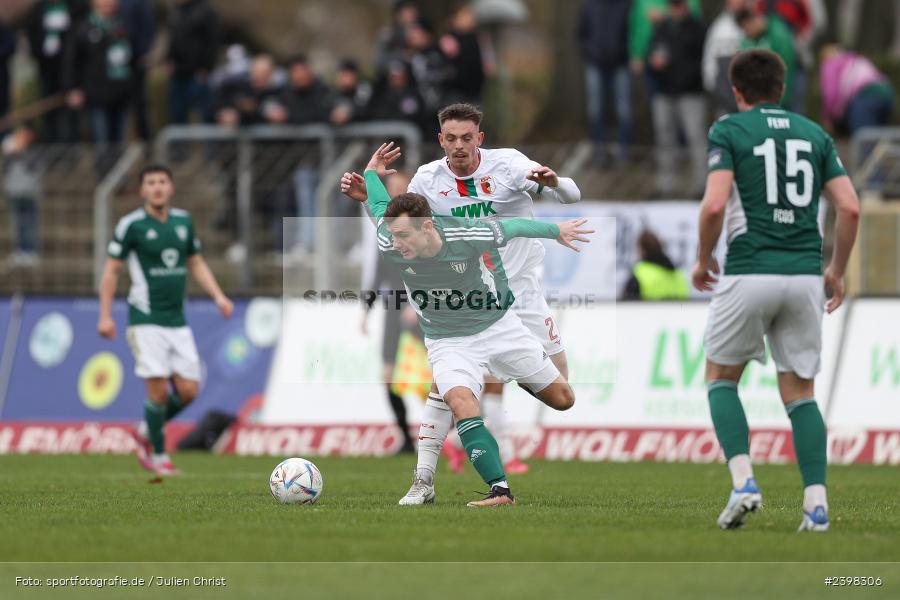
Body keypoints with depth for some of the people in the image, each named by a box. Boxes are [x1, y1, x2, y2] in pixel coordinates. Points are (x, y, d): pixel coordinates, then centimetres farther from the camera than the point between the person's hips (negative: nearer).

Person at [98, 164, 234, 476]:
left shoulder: (184, 221, 8)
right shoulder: (132, 225, -6)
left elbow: (196, 263, 19)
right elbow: (111, 270, -1)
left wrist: (218, 296, 6)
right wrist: (105, 315, -6)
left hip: (177, 320, 5)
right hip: (146, 321, -5)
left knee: (188, 390, 0)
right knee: (158, 389, -12)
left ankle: (146, 432, 25)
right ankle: (158, 456, 6)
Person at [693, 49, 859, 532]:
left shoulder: (728, 131, 1)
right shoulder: (814, 134, 13)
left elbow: (714, 205, -12)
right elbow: (850, 207, 6)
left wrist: (703, 260, 4)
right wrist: (837, 271, 17)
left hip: (749, 272, -3)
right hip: (805, 275, 3)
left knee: (720, 377, 15)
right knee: (799, 391, 12)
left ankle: (743, 482, -5)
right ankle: (816, 503, -3)